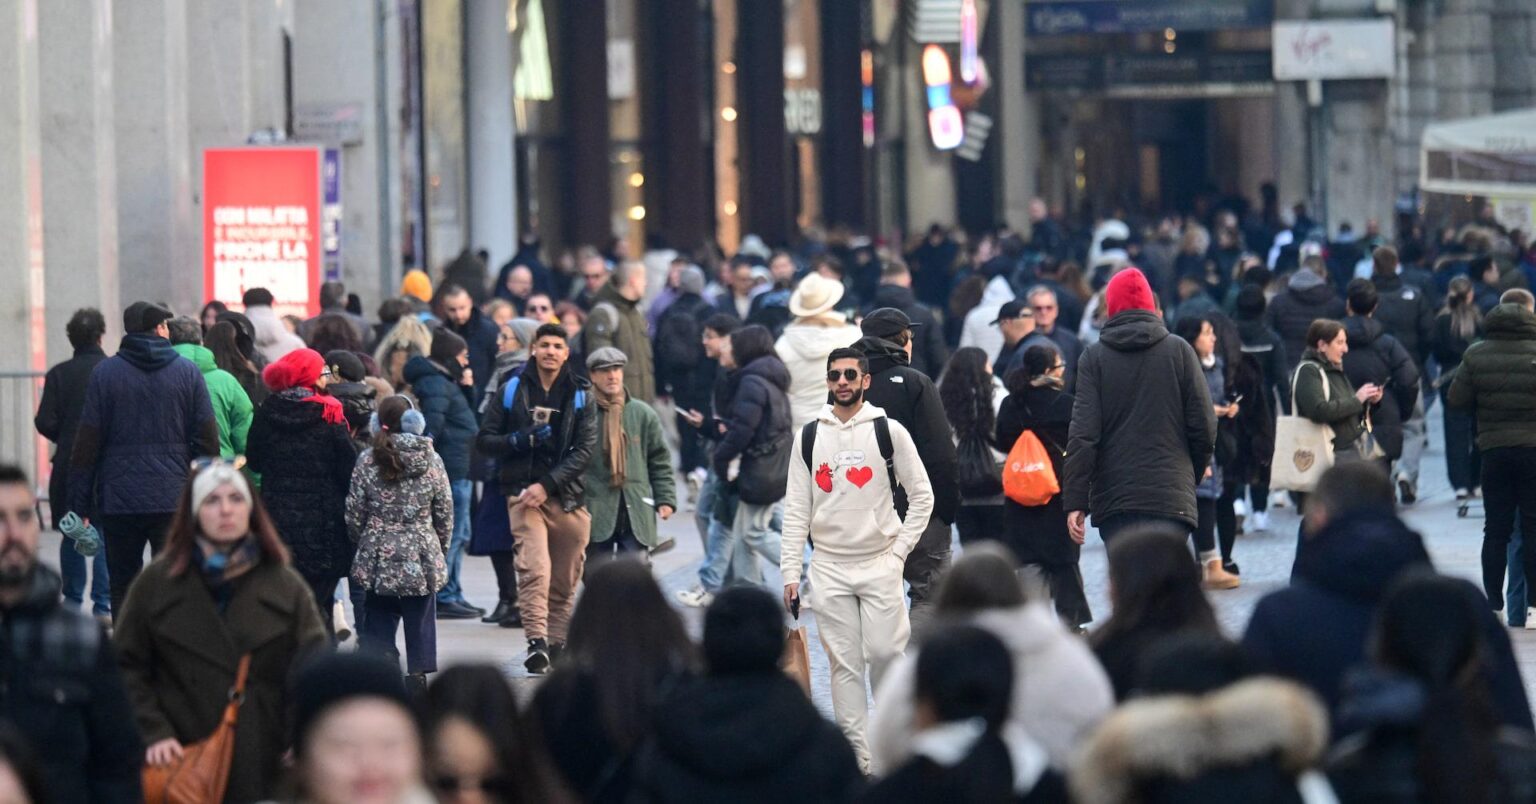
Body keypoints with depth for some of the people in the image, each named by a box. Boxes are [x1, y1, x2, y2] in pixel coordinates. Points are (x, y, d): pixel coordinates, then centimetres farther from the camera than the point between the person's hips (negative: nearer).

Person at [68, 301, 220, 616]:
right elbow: (207, 440, 1)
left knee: (123, 589, 8)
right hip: (174, 500, 0)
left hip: (118, 501, 0)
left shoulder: (104, 373, 2)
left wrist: (80, 505, 1)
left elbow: (87, 444, -1)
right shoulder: (188, 373, 3)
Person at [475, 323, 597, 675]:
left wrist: (548, 484, -11)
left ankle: (558, 643, 17)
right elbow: (485, 441, 8)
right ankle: (537, 642, -26)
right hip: (524, 493, -2)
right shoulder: (513, 390, 5)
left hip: (568, 497, 2)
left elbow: (586, 449, -2)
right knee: (535, 569, -19)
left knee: (565, 580, 5)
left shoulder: (580, 395, 5)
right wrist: (521, 440, -12)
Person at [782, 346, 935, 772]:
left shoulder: (889, 431, -1)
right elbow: (796, 508, 6)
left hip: (880, 564, -2)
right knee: (844, 663, 1)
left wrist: (899, 550, -4)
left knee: (885, 653, -9)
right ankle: (859, 756, 4)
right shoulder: (808, 437, 6)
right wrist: (790, 572, 1)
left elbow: (921, 496, 3)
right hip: (828, 566, 2)